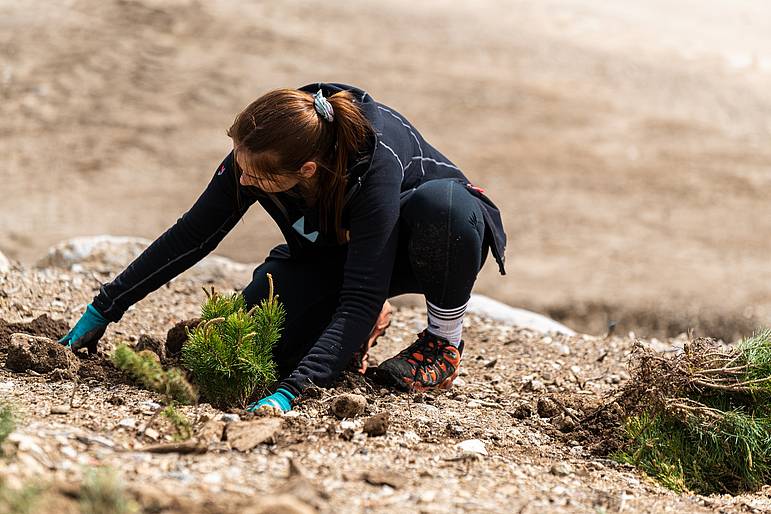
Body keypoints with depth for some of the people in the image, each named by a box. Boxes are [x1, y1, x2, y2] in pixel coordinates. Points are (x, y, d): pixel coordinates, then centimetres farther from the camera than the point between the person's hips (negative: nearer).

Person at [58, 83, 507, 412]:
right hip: (332, 252, 4)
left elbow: (362, 297, -44)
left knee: (442, 201, -42)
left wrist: (292, 389, -53)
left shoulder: (375, 163, -41)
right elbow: (192, 235, -13)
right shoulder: (258, 152, -26)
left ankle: (446, 339, -14)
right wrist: (103, 309, -12)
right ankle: (366, 324, 10)